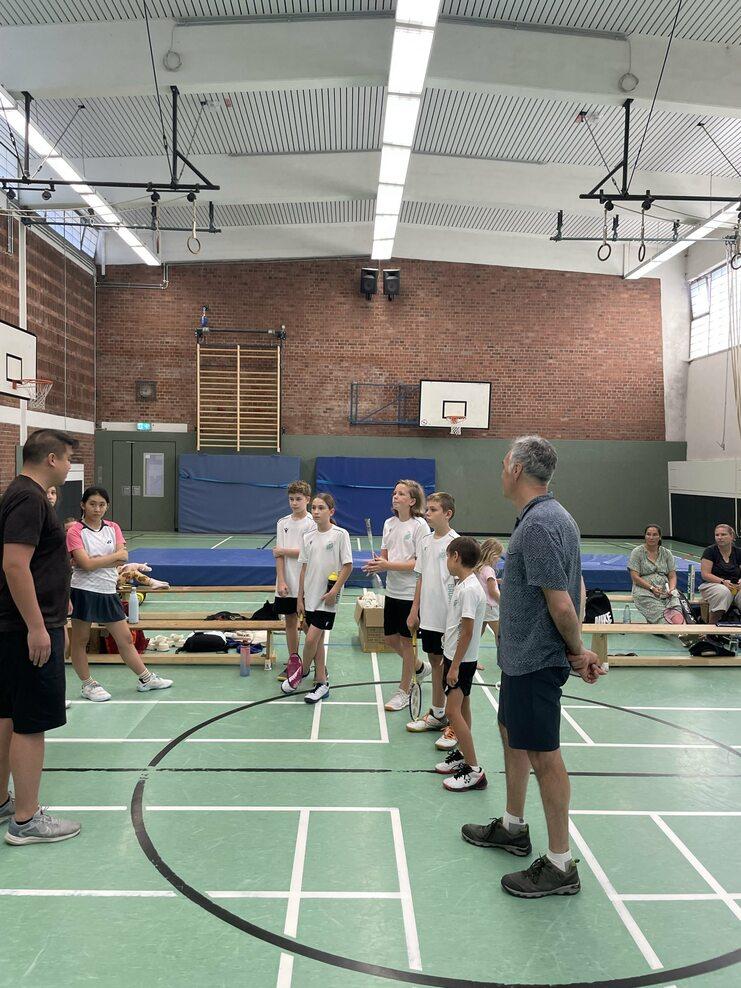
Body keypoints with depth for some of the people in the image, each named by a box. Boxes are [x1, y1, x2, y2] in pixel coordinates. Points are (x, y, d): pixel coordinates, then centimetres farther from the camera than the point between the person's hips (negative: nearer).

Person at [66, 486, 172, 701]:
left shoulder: (113, 528, 7)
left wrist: (95, 560, -15)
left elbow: (123, 556, -7)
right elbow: (86, 564, -19)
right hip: (84, 591, -5)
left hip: (108, 592, 5)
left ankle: (146, 679, 22)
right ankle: (87, 685, 22)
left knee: (125, 639, 12)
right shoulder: (75, 531, -8)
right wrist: (113, 556, -11)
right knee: (80, 640, 7)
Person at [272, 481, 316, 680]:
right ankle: (292, 661, 23)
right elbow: (279, 554, 1)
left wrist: (283, 551, -6)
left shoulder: (313, 523, -6)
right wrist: (281, 581, -8)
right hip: (286, 583, 4)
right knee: (290, 620, 12)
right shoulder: (283, 523, 6)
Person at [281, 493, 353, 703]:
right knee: (317, 639, 11)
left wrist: (334, 591, -14)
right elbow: (304, 568, 10)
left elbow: (348, 566, -10)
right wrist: (300, 597, 8)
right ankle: (322, 683, 22)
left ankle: (302, 670, 19)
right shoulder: (308, 537, 6)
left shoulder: (340, 534, -9)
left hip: (327, 597, -6)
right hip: (310, 596, 6)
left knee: (311, 638, -8)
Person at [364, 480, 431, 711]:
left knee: (406, 640, 5)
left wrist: (388, 565, -23)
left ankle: (404, 691, 21)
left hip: (411, 593, -7)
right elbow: (385, 556, 10)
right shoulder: (389, 523, 6)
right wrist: (376, 565, -12)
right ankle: (420, 667, 40)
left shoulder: (420, 525, -14)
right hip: (392, 590, 7)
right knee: (389, 638, 15)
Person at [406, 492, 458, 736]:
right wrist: (414, 610, 13)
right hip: (429, 616, 7)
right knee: (435, 662, 17)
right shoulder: (426, 541, 8)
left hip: (448, 618, -7)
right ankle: (437, 715, 31)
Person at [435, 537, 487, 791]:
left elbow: (467, 632, -23)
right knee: (462, 708, 17)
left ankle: (474, 771, -6)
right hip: (456, 657, 10)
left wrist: (455, 666, -20)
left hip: (461, 660, -10)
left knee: (453, 710, -10)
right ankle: (462, 755, 29)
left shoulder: (469, 589, -22)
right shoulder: (463, 584, 7)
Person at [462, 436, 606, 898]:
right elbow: (577, 589, 13)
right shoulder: (555, 516, 9)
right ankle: (513, 827, 40)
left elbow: (561, 603, -25)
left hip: (535, 661, -11)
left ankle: (560, 865, 14)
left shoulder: (538, 524, -24)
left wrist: (577, 651, -10)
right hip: (523, 657, 11)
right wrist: (577, 648, 8)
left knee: (543, 755, 0)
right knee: (512, 735, 22)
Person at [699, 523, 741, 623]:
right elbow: (705, 574, -8)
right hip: (711, 585, -3)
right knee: (724, 591, -37)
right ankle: (712, 625, -28)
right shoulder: (710, 551, -2)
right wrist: (723, 581, -22)